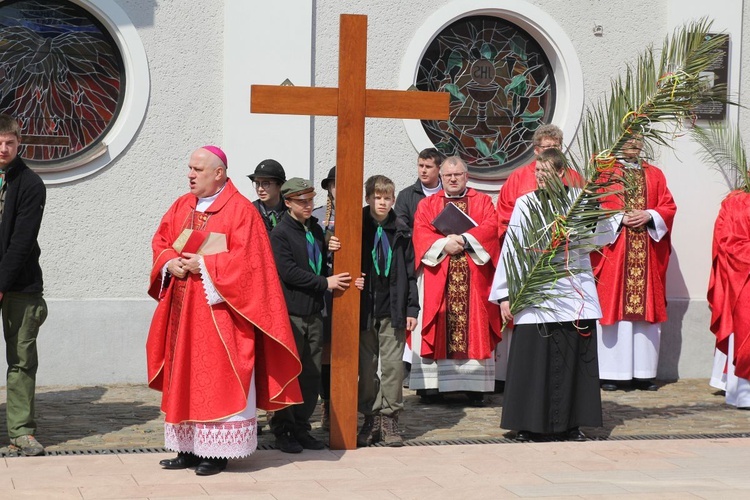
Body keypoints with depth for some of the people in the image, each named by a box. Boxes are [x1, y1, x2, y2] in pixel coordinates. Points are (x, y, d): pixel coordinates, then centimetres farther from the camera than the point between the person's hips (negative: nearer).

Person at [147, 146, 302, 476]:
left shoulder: (240, 210, -7)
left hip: (218, 308, -6)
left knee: (217, 380, -4)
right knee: (183, 377, 8)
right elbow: (160, 242, 14)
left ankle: (217, 452, 2)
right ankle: (188, 447, 15)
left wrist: (204, 266, -16)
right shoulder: (181, 206, 13)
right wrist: (170, 263, -7)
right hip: (181, 307, 7)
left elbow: (246, 258, -15)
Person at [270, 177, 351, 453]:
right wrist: (325, 283, -13)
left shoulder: (316, 229, 15)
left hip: (314, 311, 7)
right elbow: (289, 272, -14)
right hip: (291, 313, -7)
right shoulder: (280, 234, -6)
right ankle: (283, 430, 6)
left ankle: (301, 428, 16)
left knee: (312, 375, 8)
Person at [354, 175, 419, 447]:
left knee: (393, 364, 0)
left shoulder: (401, 233, 5)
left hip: (393, 311, 0)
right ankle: (371, 418, 13)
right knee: (366, 366, 5)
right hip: (365, 309, 0)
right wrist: (351, 279, -16)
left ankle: (389, 418, 8)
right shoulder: (357, 230, 1)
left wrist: (412, 308, 3)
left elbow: (410, 274, 7)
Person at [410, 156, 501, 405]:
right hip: (438, 278, 0)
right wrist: (444, 244, -15)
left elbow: (490, 227, -4)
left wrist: (463, 239, -16)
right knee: (438, 329, -4)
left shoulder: (482, 201, 13)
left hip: (474, 279, 0)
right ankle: (432, 385, -2)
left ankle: (475, 387, -2)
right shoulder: (427, 205, 14)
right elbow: (420, 234, 0)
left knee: (473, 327, -4)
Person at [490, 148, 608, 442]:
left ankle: (569, 425, 12)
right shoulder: (525, 204, 4)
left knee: (572, 359, 2)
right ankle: (528, 426, 7)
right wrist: (504, 294, -4)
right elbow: (511, 250, 1)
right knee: (533, 360, -3)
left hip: (573, 293, 2)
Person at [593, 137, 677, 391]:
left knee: (647, 309, 1)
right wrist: (620, 218, -15)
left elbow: (669, 208, 8)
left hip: (648, 254, 3)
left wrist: (648, 215, -10)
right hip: (615, 250, -3)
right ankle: (612, 373, -2)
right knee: (614, 308, -5)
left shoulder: (655, 175, 16)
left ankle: (644, 373, 5)